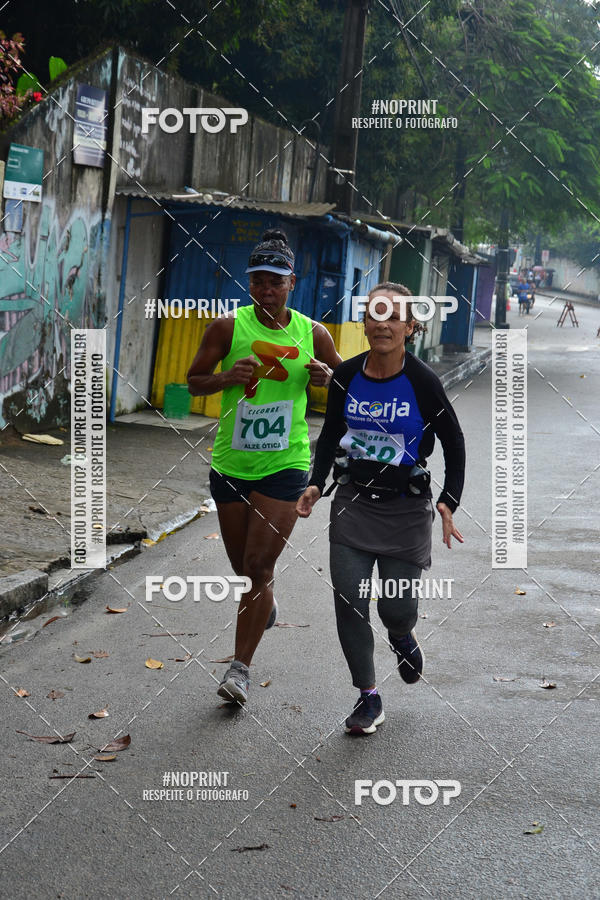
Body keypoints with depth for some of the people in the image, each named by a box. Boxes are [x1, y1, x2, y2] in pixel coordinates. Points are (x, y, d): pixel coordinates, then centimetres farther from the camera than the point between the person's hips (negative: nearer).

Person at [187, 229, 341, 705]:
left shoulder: (312, 334, 0)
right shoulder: (228, 328, -3)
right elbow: (194, 381, 4)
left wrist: (326, 376, -9)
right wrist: (226, 377, -16)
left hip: (285, 464, -1)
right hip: (231, 463, 2)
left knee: (259, 566, -9)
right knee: (244, 567, 13)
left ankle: (241, 666, 1)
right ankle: (266, 603, 49)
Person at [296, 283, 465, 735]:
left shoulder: (423, 382, -13)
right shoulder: (346, 376, -3)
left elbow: (454, 444, -3)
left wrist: (448, 503, -12)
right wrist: (316, 484, -1)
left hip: (406, 508, -3)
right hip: (353, 501, 3)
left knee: (397, 606, -1)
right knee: (349, 602, -3)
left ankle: (402, 637, 39)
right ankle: (369, 699, 13)